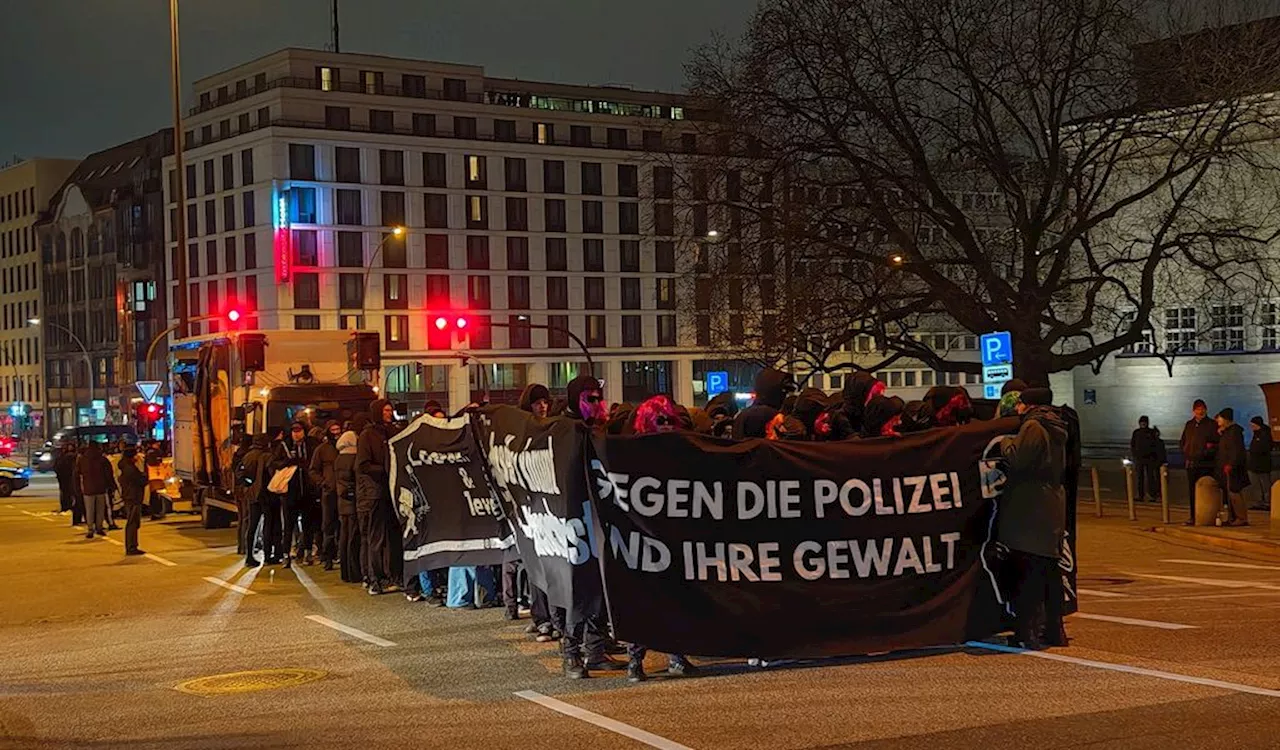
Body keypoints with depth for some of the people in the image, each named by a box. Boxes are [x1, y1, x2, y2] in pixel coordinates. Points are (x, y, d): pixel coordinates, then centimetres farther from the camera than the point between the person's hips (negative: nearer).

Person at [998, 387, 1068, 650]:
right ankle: (1054, 630, 17)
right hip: (1053, 507, 9)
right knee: (1050, 571, 13)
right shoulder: (1056, 430, 17)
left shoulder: (1033, 426, -12)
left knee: (1028, 572, -8)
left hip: (1030, 511, -9)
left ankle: (1025, 632, -9)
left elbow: (1016, 458, -20)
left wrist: (1004, 442, -1)